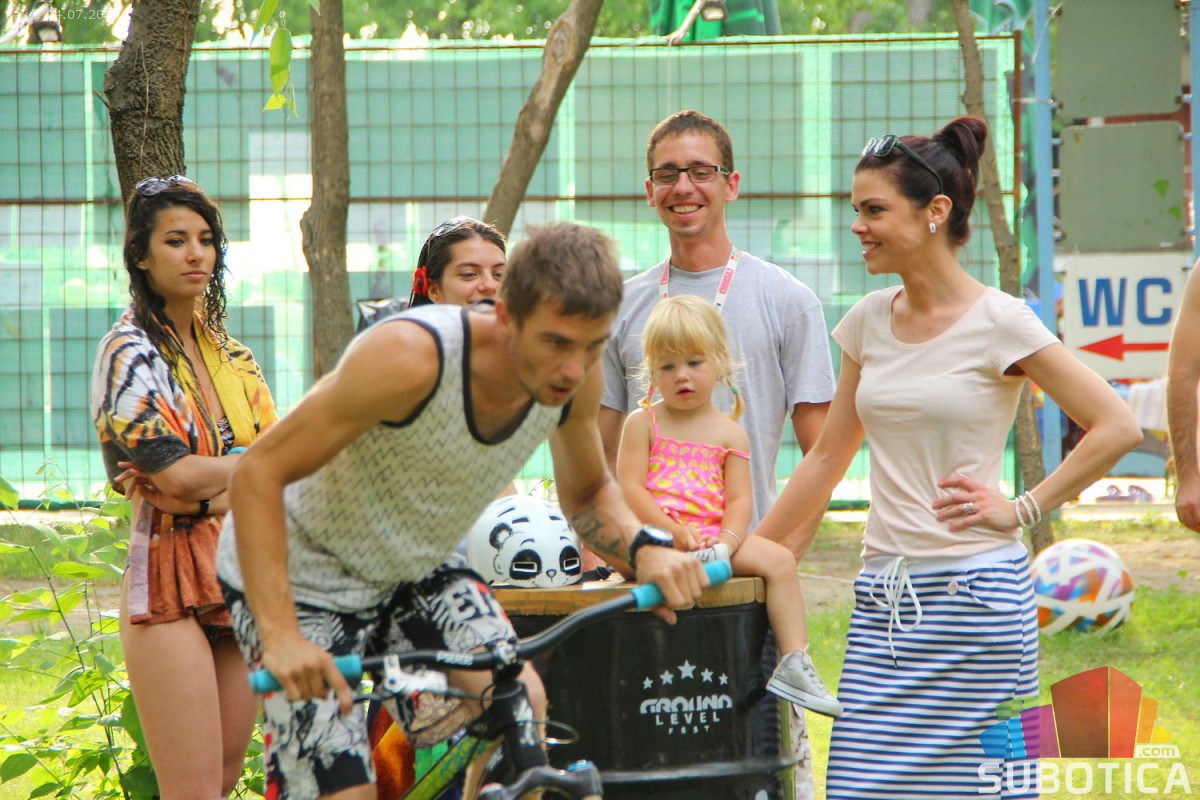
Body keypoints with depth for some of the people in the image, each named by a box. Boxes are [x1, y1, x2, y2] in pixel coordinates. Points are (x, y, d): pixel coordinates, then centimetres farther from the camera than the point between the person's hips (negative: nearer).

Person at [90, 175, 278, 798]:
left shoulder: (227, 352, 16)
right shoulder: (130, 352, -5)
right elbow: (176, 472, -15)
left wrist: (204, 485, -14)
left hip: (241, 577, 7)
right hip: (170, 583, -7)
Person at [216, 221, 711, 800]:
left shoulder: (575, 374, -15)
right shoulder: (411, 357, -35)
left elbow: (587, 493, 7)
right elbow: (260, 473, -29)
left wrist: (643, 550, -16)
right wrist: (280, 636, -37)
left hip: (414, 572, 5)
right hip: (303, 579, -5)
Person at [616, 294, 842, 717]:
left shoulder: (729, 434, 13)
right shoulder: (643, 424, 7)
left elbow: (739, 499, 6)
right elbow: (630, 489, -4)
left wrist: (727, 540, -17)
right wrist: (675, 532, -17)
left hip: (715, 536, 3)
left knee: (778, 559, -14)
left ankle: (794, 663, -15)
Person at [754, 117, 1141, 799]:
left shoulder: (997, 322, -7)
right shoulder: (869, 321, 10)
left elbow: (1117, 427, -8)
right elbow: (829, 457, 19)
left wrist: (1023, 508, -9)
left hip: (974, 592, -6)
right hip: (883, 600, 6)